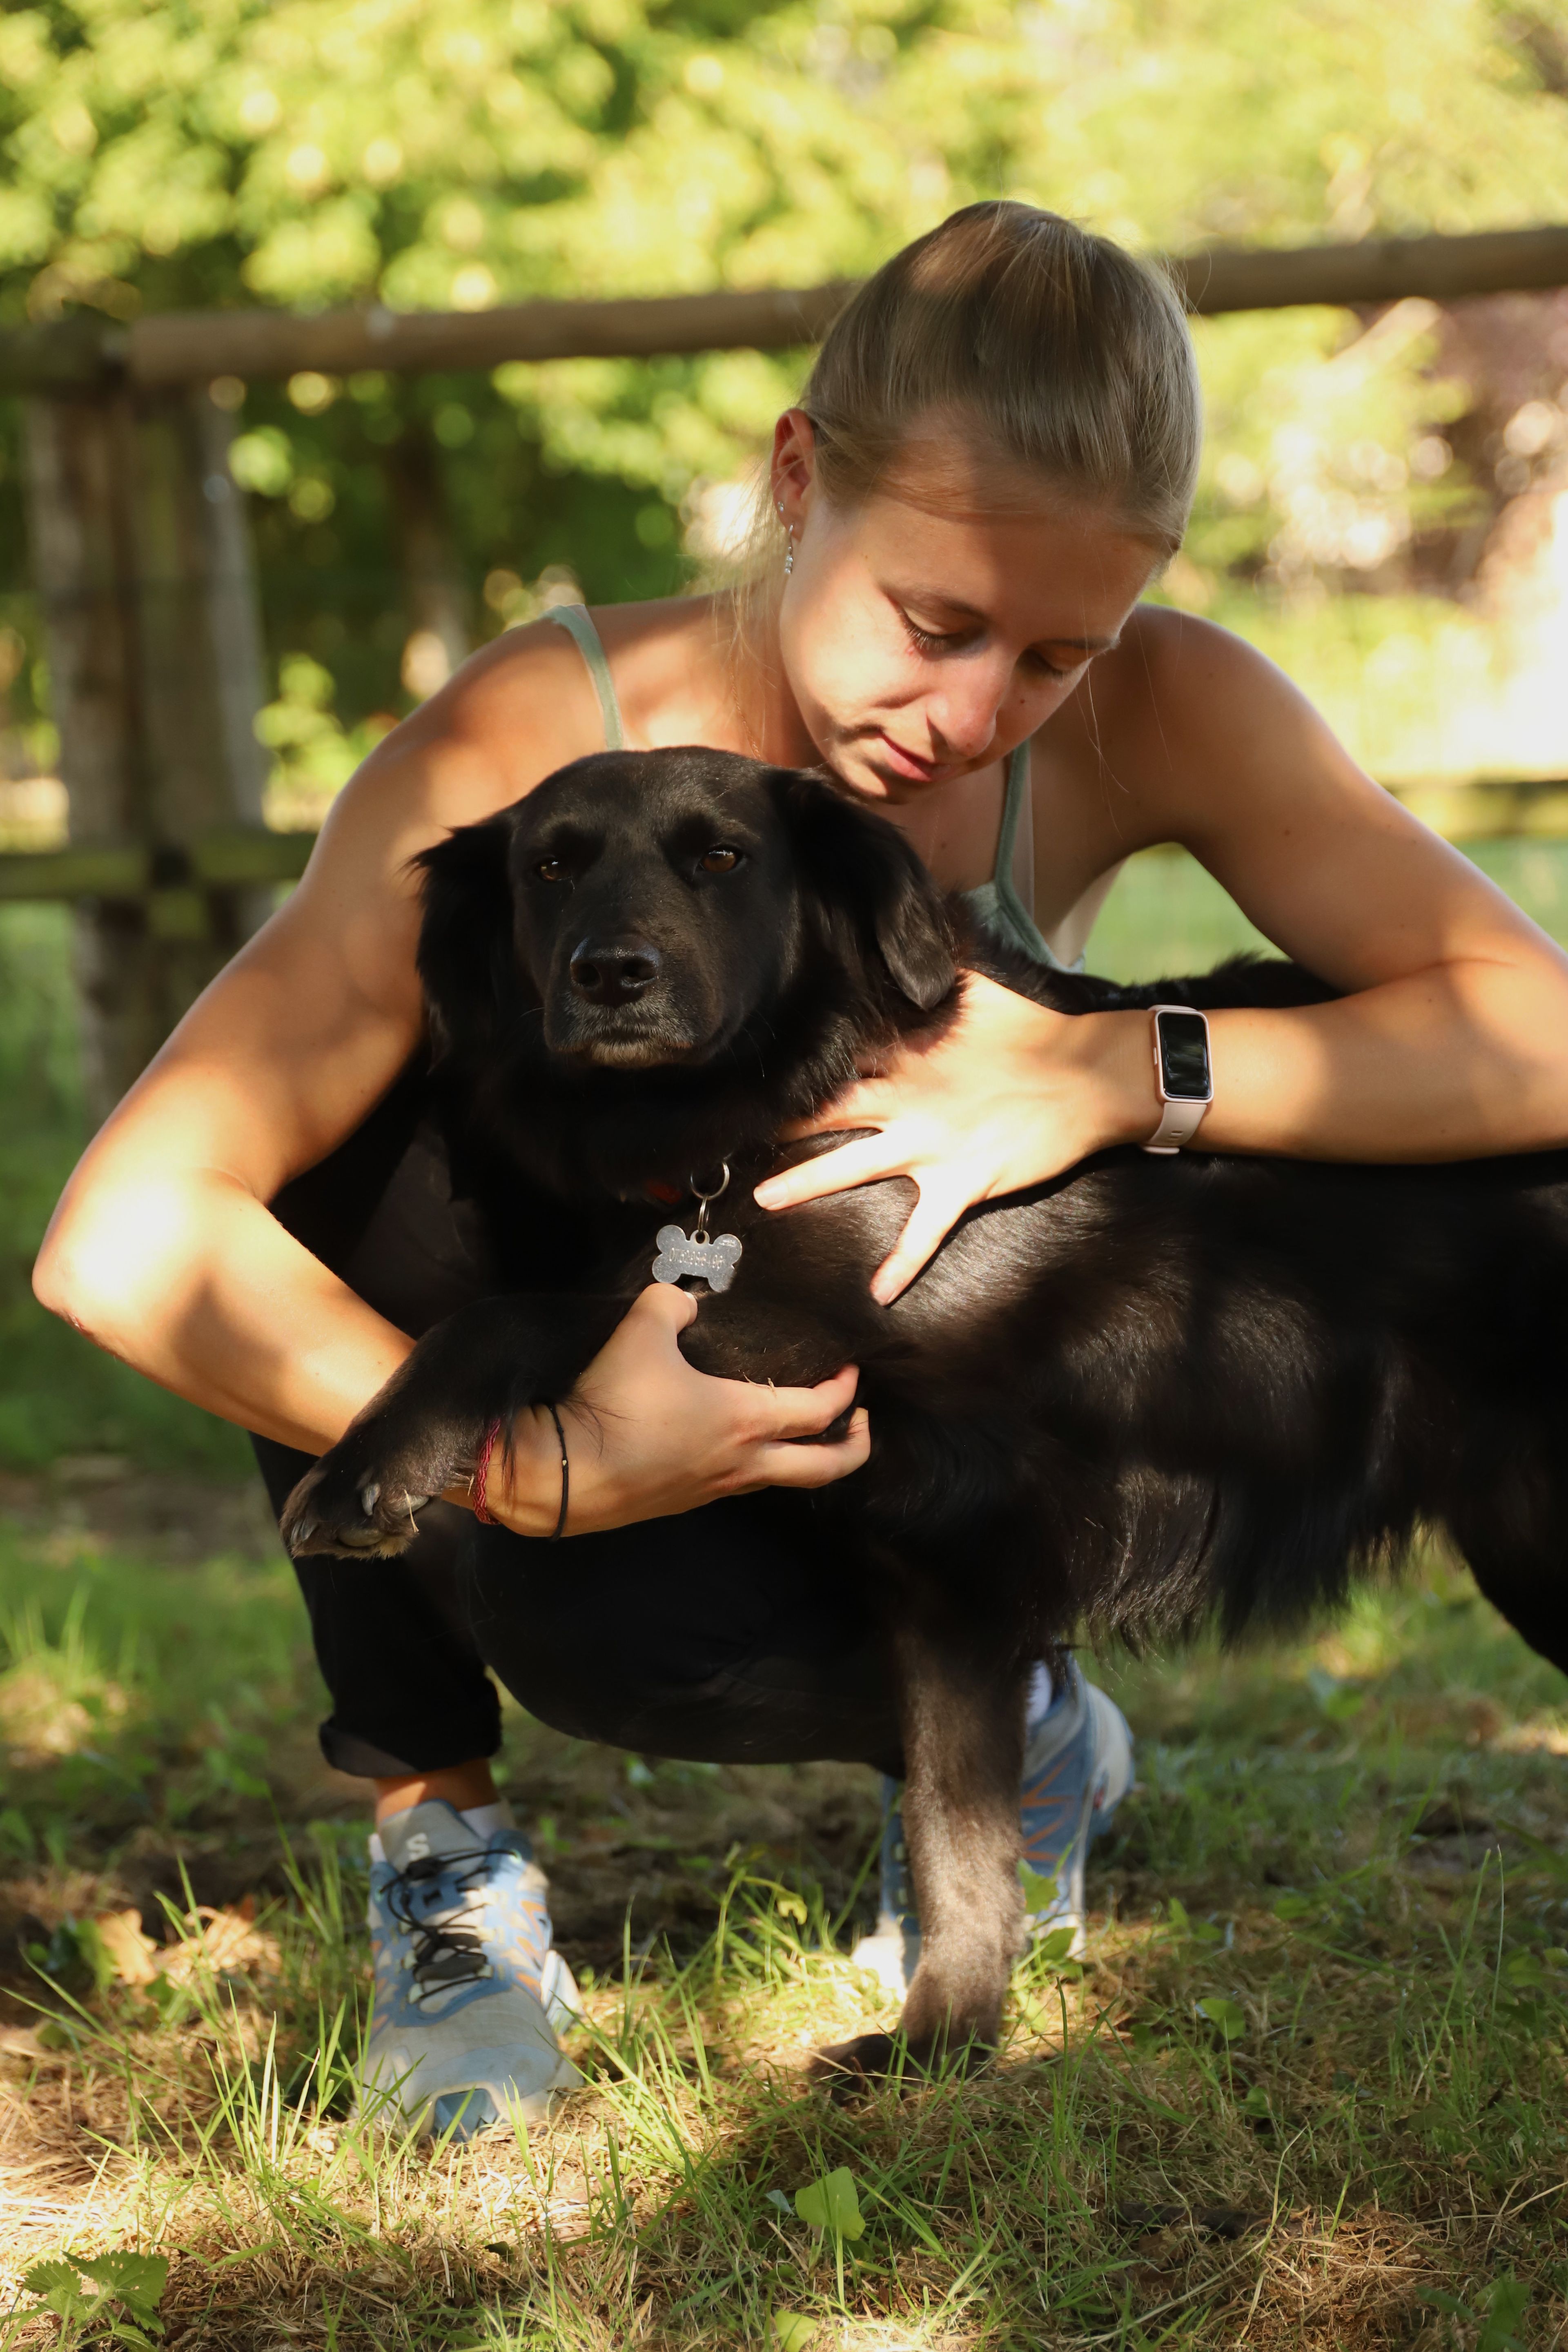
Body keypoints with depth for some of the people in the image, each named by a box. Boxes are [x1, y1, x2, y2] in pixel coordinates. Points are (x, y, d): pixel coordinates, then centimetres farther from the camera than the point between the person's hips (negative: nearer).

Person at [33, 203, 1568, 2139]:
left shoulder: (1152, 716, -23)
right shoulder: (539, 742, -30)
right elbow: (123, 1240, -37)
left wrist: (1117, 1069, -39)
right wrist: (542, 1466, -46)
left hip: (853, 1429, 1)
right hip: (582, 1379, -1)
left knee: (613, 1626, -33)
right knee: (367, 1117, -33)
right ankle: (434, 1830, -13)